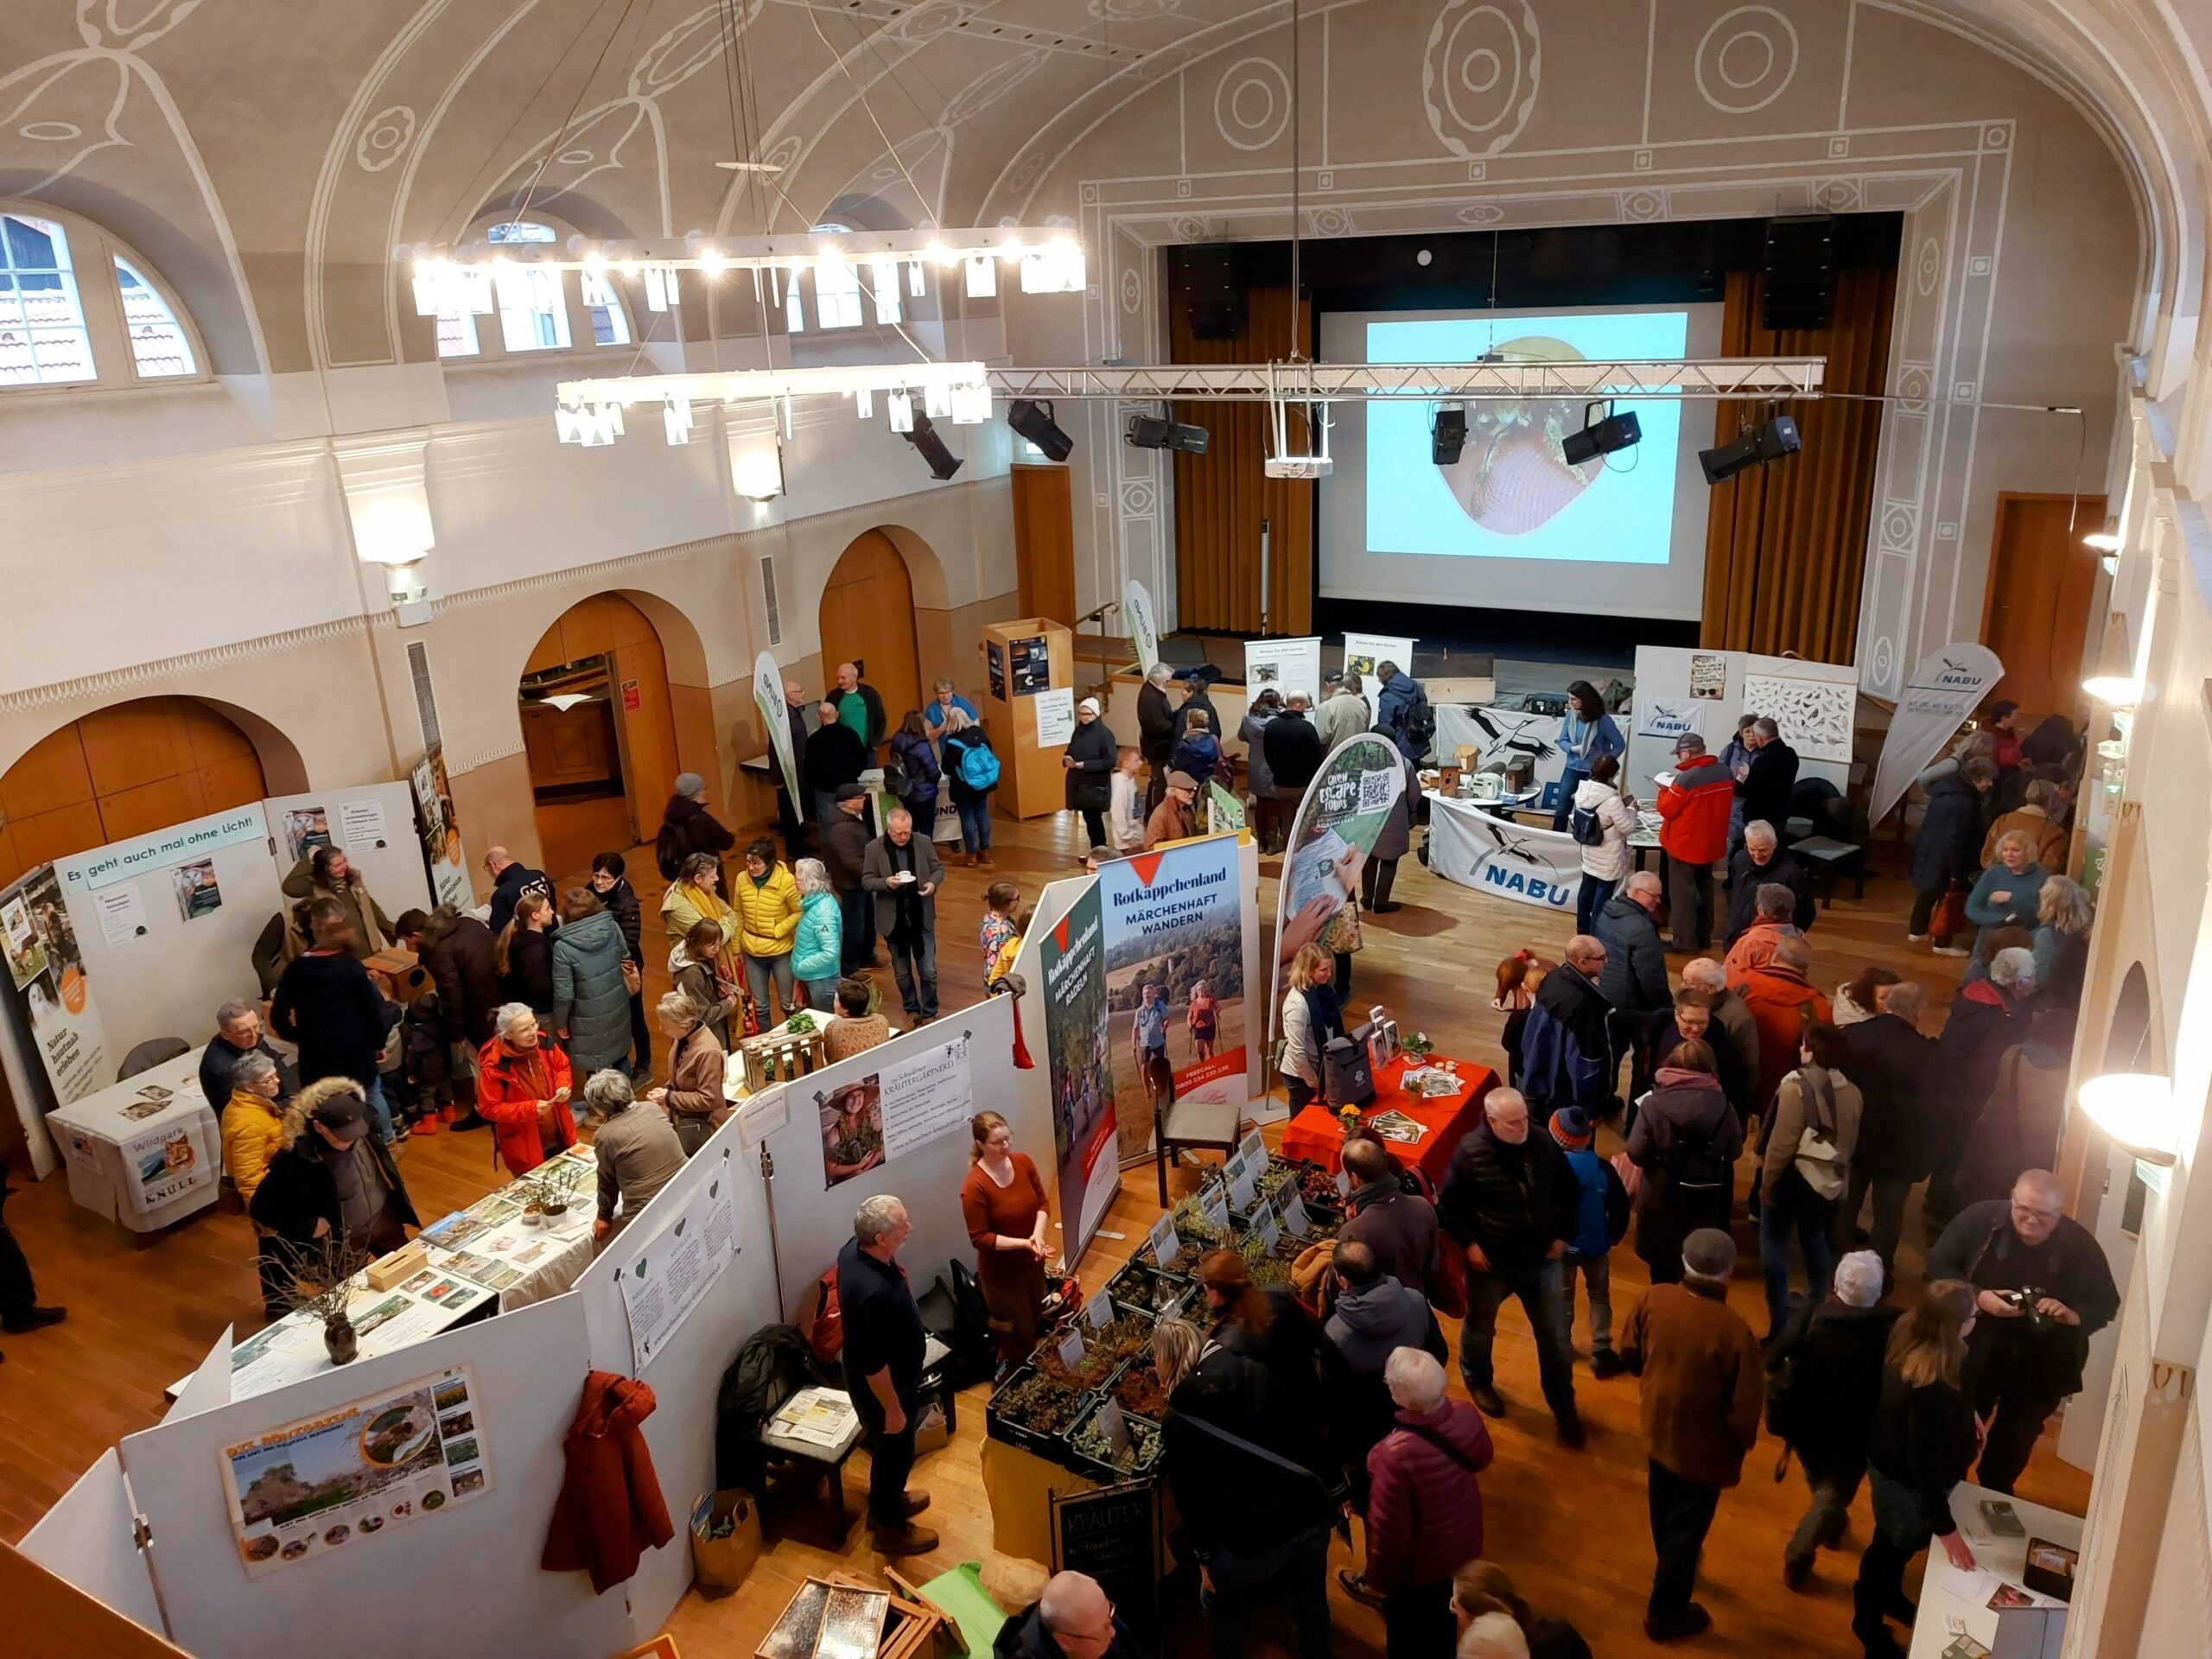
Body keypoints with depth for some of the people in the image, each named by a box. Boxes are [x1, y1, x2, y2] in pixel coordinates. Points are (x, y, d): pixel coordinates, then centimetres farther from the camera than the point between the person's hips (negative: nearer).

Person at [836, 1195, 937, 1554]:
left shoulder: (854, 1249, -15)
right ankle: (889, 1528, 40)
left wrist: (898, 1275, -3)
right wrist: (893, 1409, -18)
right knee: (895, 1452, 17)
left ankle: (887, 1501, 54)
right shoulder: (874, 1294, -42)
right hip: (881, 1387, -8)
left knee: (889, 1450, 30)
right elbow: (874, 1365, -29)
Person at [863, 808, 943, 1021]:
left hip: (922, 917, 0)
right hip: (894, 919, 0)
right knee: (902, 971, 15)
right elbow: (866, 880, -5)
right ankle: (912, 1009, 33)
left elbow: (938, 868, 5)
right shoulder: (874, 848, -10)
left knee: (928, 970, 3)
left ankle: (929, 1012, 21)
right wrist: (886, 883, -25)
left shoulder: (923, 842, -6)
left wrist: (933, 883, -17)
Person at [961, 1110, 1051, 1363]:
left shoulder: (1023, 1162, -10)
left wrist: (1038, 1234, -20)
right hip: (1001, 1274, -6)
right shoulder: (975, 1186, -28)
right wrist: (1024, 1243, -30)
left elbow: (1042, 1203, -1)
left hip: (1032, 1264, 6)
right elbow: (979, 1238, -23)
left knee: (1034, 1323, 26)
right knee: (1018, 1338, 10)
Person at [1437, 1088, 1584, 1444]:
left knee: (1554, 1335, 12)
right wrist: (1468, 1243, -16)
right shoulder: (1470, 1153, -22)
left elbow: (1569, 1192, 5)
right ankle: (1477, 1381, 51)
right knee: (1480, 1329, 22)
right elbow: (1448, 1205, -10)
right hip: (1490, 1263, -2)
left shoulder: (1545, 1145, -13)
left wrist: (1562, 1235, 1)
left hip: (1541, 1259, 2)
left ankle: (1562, 1404, 35)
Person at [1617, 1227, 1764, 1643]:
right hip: (1703, 1447, -5)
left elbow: (1630, 1353, -1)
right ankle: (1665, 1613, 33)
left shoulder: (1654, 1299, -18)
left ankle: (1672, 1565, 56)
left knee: (1664, 1511, 29)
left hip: (1657, 1428, 5)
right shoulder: (1734, 1331, -33)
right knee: (1687, 1526, 16)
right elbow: (1745, 1406, -22)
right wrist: (1743, 1441, 0)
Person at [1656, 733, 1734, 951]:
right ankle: (1704, 937, 29)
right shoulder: (1725, 772, -1)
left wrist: (1664, 791, 2)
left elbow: (1667, 810, -17)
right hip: (1712, 843, 7)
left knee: (1682, 891, 3)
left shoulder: (1686, 778, -26)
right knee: (1705, 888, 19)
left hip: (1685, 844, -7)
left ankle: (1684, 941, 8)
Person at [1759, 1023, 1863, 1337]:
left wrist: (1767, 1181, -12)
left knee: (1774, 1244, 3)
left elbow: (1781, 1142, -21)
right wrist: (1841, 1177, 15)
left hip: (1793, 1176, -6)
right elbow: (1850, 1143, 6)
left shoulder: (1796, 1087, -20)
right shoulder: (1852, 1093, -1)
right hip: (1829, 1179, 6)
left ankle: (1780, 1324, 2)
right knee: (1815, 1241, 22)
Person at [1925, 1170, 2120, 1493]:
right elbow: (1937, 1265, -11)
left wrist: (2075, 1315, -27)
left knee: (2014, 1443, 23)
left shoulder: (2081, 1246, -15)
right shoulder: (1980, 1218, -19)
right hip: (1973, 1356, -1)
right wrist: (1977, 1296, -28)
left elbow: (2107, 1304, -5)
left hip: (2040, 1368, 1)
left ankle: (1993, 1499, 49)